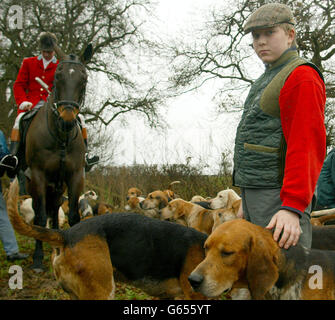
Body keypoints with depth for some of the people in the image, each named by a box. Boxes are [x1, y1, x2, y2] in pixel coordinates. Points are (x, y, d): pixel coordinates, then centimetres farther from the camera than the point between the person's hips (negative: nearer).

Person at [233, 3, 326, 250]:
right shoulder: (267, 79, 23)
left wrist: (292, 206, -27)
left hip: (280, 195, -10)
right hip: (255, 193, 10)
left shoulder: (302, 77, -8)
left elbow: (307, 146, -19)